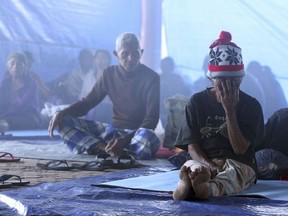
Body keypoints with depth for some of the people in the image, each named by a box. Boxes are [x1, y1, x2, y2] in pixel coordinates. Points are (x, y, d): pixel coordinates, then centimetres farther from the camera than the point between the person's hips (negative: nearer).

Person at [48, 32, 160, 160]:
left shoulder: (151, 78, -8)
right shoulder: (109, 74, 6)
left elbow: (151, 119, -14)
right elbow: (87, 102, 11)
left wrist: (126, 139, -30)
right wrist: (62, 113, -10)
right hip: (113, 130, 5)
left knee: (148, 138, -42)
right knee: (64, 122, -12)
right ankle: (108, 149, -28)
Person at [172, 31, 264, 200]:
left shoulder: (251, 105, 3)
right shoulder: (197, 101, 8)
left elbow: (240, 149, -6)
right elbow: (192, 145, 1)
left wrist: (230, 110, -12)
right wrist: (209, 165, -22)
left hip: (239, 163, -2)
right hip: (203, 160, 2)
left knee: (233, 173, -39)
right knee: (191, 168, -35)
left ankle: (207, 189, -73)